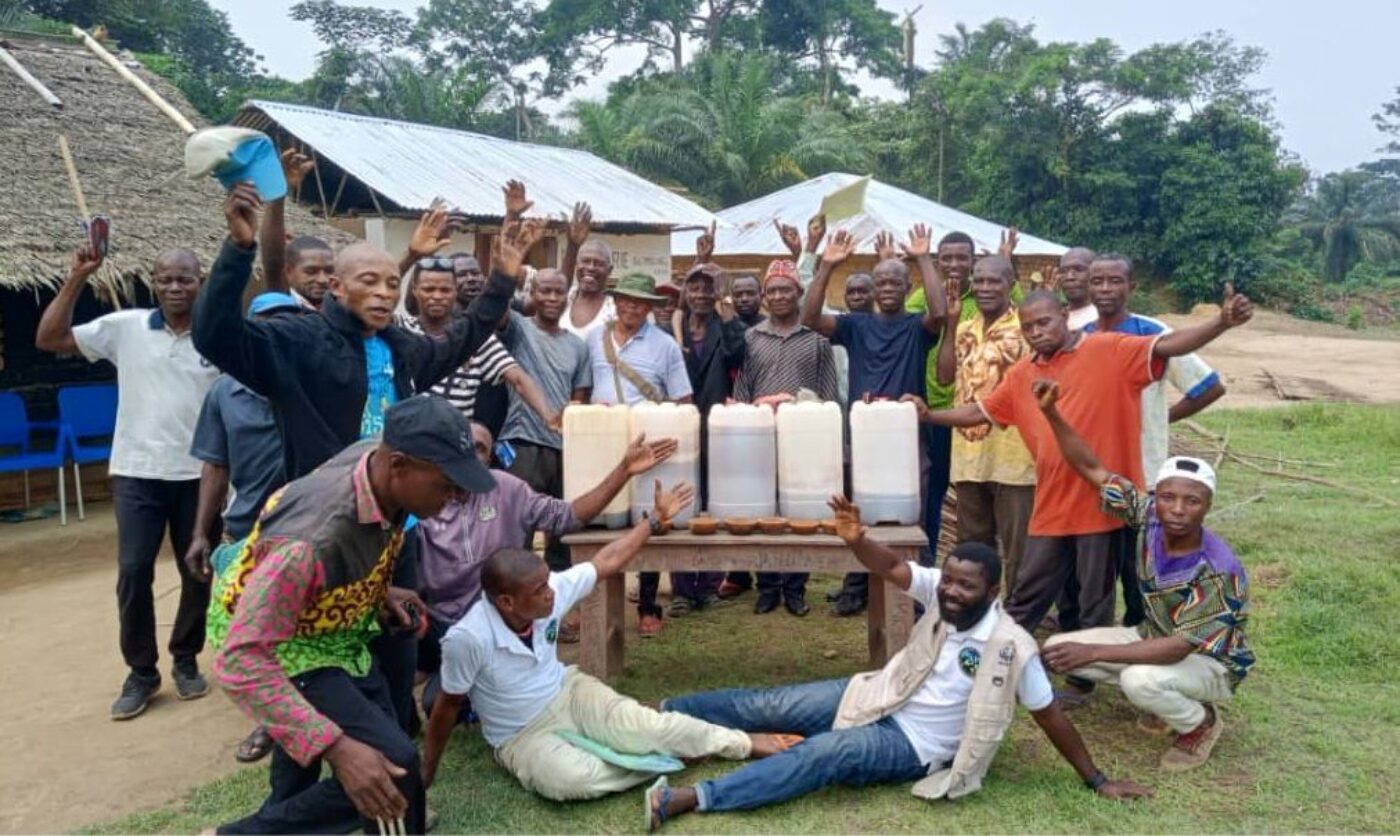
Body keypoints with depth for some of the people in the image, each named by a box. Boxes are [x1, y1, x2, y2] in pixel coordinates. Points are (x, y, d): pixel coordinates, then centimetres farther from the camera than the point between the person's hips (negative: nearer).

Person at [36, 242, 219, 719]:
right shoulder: (125, 327, -1)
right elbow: (48, 339, -3)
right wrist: (75, 280, -10)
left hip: (199, 473, 0)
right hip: (137, 472, 0)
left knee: (198, 572, 9)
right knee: (133, 572, 0)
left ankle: (185, 661, 27)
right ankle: (141, 671, 16)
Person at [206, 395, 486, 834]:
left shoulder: (379, 460, -19)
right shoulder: (312, 537, -42)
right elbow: (242, 662, -41)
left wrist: (381, 591, -5)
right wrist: (336, 748, -45)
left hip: (331, 624, 8)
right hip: (268, 641, -7)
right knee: (392, 762, -19)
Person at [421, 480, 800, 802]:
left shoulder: (550, 591, -18)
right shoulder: (467, 639, -30)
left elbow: (607, 562, -4)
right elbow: (449, 705, -15)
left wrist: (657, 518, -3)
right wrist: (425, 775, -6)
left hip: (568, 692, 4)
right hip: (523, 736, -3)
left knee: (640, 725, -22)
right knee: (570, 780, -34)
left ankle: (743, 743, -7)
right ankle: (664, 755, -14)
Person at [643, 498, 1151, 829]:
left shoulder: (1011, 647, -19)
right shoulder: (939, 592, -8)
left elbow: (1049, 715, -11)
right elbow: (891, 567, -17)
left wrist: (1097, 780, -7)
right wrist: (857, 541, -39)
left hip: (912, 745, -5)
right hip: (878, 699, 5)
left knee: (824, 752, -29)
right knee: (773, 707, -5)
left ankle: (693, 798, -35)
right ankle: (662, 712, 6)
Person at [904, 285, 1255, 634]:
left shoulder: (1110, 350, -6)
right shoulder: (1021, 374, 9)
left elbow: (1167, 345, -16)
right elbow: (977, 413, 15)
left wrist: (1222, 323, -31)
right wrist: (928, 415, 3)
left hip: (1103, 503, -4)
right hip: (1051, 508, 5)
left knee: (1096, 605, 11)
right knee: (1024, 600, 16)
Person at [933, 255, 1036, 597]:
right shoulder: (963, 330, 13)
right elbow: (945, 376, 3)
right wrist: (950, 322, -1)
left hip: (1013, 455, -6)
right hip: (968, 453, 6)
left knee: (1017, 546, 3)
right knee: (972, 544, 17)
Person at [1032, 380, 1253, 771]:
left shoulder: (1219, 572, -32)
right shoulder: (1149, 515, -17)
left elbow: (1179, 648, -35)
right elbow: (1092, 468, -14)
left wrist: (1094, 652, -37)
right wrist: (1051, 413, -27)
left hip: (1211, 663, -6)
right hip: (1156, 638, 6)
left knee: (1140, 680, -37)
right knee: (1057, 649, -7)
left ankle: (1201, 723, -2)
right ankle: (1163, 699, 10)